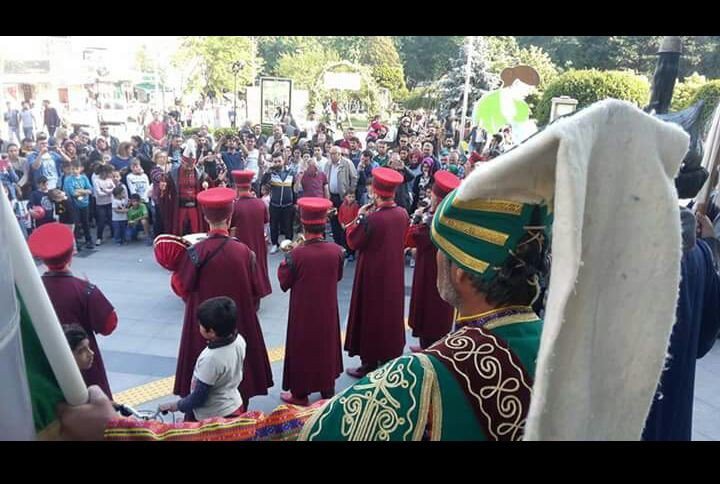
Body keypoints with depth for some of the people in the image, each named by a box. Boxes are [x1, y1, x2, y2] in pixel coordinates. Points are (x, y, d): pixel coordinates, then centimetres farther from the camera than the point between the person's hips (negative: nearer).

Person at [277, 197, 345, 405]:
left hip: (303, 313, -3)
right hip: (328, 311, 4)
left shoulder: (296, 254, -23)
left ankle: (300, 393, 26)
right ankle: (327, 389, 35)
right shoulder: (336, 251, -13)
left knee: (302, 348, 14)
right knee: (326, 346, 21)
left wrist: (285, 260, 2)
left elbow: (284, 281, -9)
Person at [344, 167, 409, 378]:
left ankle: (370, 363, 19)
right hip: (394, 273, 6)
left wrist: (360, 217, -5)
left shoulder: (372, 218, -24)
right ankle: (389, 356, 32)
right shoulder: (402, 214, -5)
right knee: (390, 313, 19)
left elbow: (353, 242, -12)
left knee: (371, 315, 8)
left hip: (373, 274, -6)